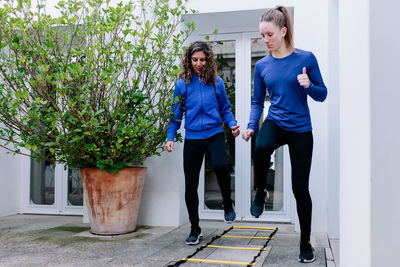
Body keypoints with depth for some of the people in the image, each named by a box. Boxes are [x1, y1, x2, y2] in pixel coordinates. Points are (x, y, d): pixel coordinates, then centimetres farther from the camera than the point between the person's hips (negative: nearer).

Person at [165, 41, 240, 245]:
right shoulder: (182, 84, 3)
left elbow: (225, 109, 12)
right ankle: (195, 229, 21)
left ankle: (227, 204, 1)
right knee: (190, 184, 3)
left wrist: (232, 124, -6)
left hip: (215, 134, -1)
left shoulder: (216, 82, 4)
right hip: (192, 137, 1)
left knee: (220, 166, -30)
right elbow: (176, 114, 7)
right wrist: (170, 137, -1)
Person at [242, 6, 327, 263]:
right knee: (261, 147, -36)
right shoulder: (262, 66, 3)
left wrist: (309, 86, -20)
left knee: (300, 187, 2)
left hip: (301, 129, -1)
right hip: (275, 123, 1)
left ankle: (306, 243, 22)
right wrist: (251, 126, -6)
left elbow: (322, 94, 0)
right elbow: (258, 101, 10)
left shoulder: (306, 58, -5)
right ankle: (260, 192, -5)